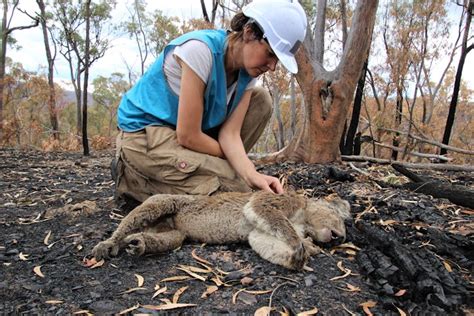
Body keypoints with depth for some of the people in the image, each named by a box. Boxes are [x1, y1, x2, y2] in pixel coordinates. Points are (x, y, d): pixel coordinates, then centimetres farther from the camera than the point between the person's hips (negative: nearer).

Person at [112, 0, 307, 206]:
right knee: (235, 188, -19)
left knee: (261, 100, -3)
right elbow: (187, 136, -26)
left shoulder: (248, 72, -5)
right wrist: (231, 160, -12)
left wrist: (251, 174, -31)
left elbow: (230, 132, -13)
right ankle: (132, 177, -3)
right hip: (143, 132, -7)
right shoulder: (200, 49, -27)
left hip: (186, 132, 7)